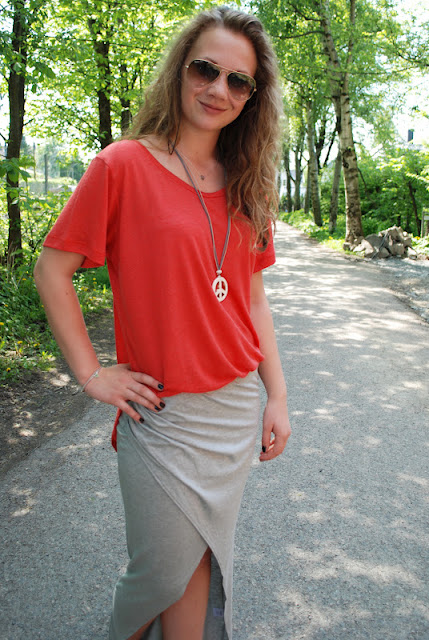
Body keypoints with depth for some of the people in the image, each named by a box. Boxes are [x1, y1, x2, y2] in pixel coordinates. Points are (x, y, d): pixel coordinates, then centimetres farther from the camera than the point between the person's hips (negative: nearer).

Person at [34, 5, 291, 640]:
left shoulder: (246, 185, 7)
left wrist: (278, 396, 6)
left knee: (202, 561, 17)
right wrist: (93, 374, -10)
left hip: (237, 408, 5)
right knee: (166, 573, 10)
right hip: (162, 413, -4)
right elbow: (52, 270, -7)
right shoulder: (123, 165, -9)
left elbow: (252, 297, 9)